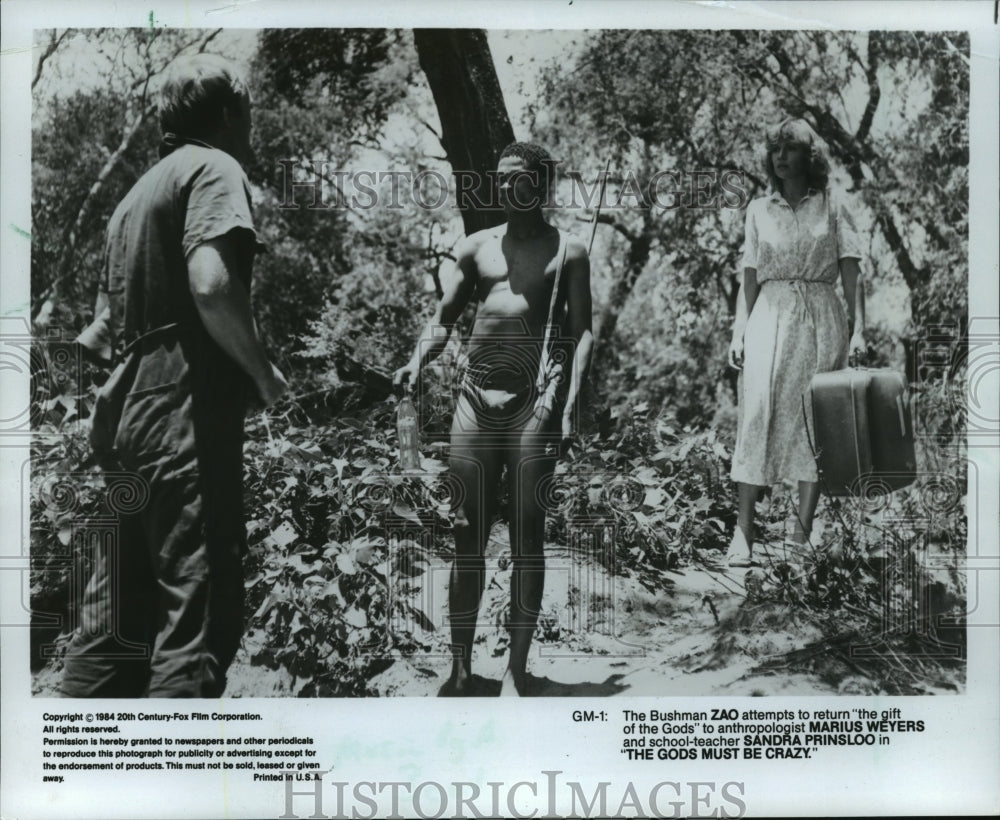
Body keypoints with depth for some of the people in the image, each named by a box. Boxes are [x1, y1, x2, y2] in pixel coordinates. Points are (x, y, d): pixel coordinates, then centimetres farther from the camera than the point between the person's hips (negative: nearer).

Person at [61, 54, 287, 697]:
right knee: (202, 612, -10)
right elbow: (211, 284, -20)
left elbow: (107, 322, 21)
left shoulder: (139, 191, 25)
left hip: (133, 408, 9)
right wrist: (264, 373, -9)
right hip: (190, 410, -9)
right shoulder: (214, 168, -2)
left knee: (118, 613, 12)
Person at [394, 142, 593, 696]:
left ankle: (516, 670, 7)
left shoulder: (567, 253, 7)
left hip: (533, 401, -3)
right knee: (467, 536, 4)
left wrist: (569, 403, -11)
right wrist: (418, 361, -5)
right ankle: (461, 668, 12)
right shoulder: (476, 248, 15)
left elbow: (581, 333, 1)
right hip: (475, 397, 3)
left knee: (527, 536, 0)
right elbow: (444, 318, 14)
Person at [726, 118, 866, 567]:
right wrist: (739, 331, 1)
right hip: (770, 316, 1)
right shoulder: (759, 210, 10)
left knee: (814, 420, 0)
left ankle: (802, 533, 6)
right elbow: (750, 278, 10)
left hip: (822, 319, -1)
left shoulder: (832, 208, 6)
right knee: (758, 415, -9)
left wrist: (858, 329, -8)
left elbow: (852, 274, 2)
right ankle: (743, 533, -9)